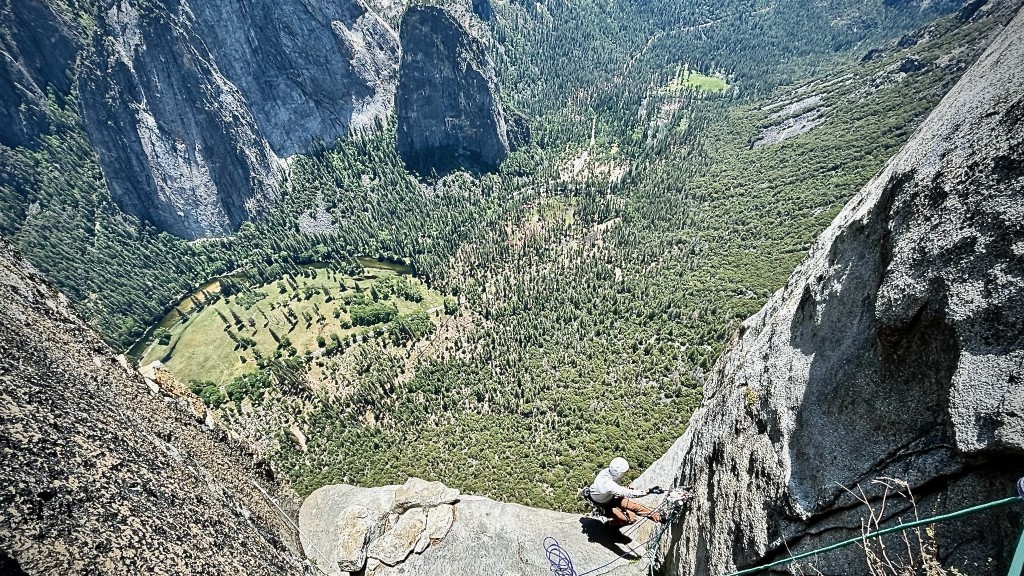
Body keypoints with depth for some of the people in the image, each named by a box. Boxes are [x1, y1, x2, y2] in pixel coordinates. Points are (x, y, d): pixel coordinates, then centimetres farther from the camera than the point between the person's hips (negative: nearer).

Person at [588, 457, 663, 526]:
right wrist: (648, 491, -41)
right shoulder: (607, 484, -42)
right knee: (631, 519, -12)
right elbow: (627, 493, -42)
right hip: (605, 506, -7)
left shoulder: (608, 471, -18)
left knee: (635, 505, -2)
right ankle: (609, 524, 9)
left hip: (612, 498, 7)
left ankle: (656, 516, 14)